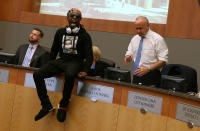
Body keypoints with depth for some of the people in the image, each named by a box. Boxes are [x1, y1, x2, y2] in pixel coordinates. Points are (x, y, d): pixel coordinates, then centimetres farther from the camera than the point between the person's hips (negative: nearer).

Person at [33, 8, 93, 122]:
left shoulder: (85, 35, 1)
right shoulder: (60, 32, 13)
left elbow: (89, 55, -3)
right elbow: (54, 50, 23)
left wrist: (85, 70, -16)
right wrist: (50, 65, 18)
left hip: (75, 62, -5)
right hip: (61, 60, 5)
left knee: (69, 75, -41)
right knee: (37, 74, -16)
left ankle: (63, 105, -20)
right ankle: (47, 106, -11)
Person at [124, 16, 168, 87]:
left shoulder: (157, 39, -7)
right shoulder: (134, 39, 11)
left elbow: (163, 61, -10)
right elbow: (129, 53, 19)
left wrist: (148, 69, -21)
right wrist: (128, 57, -6)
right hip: (137, 75, 5)